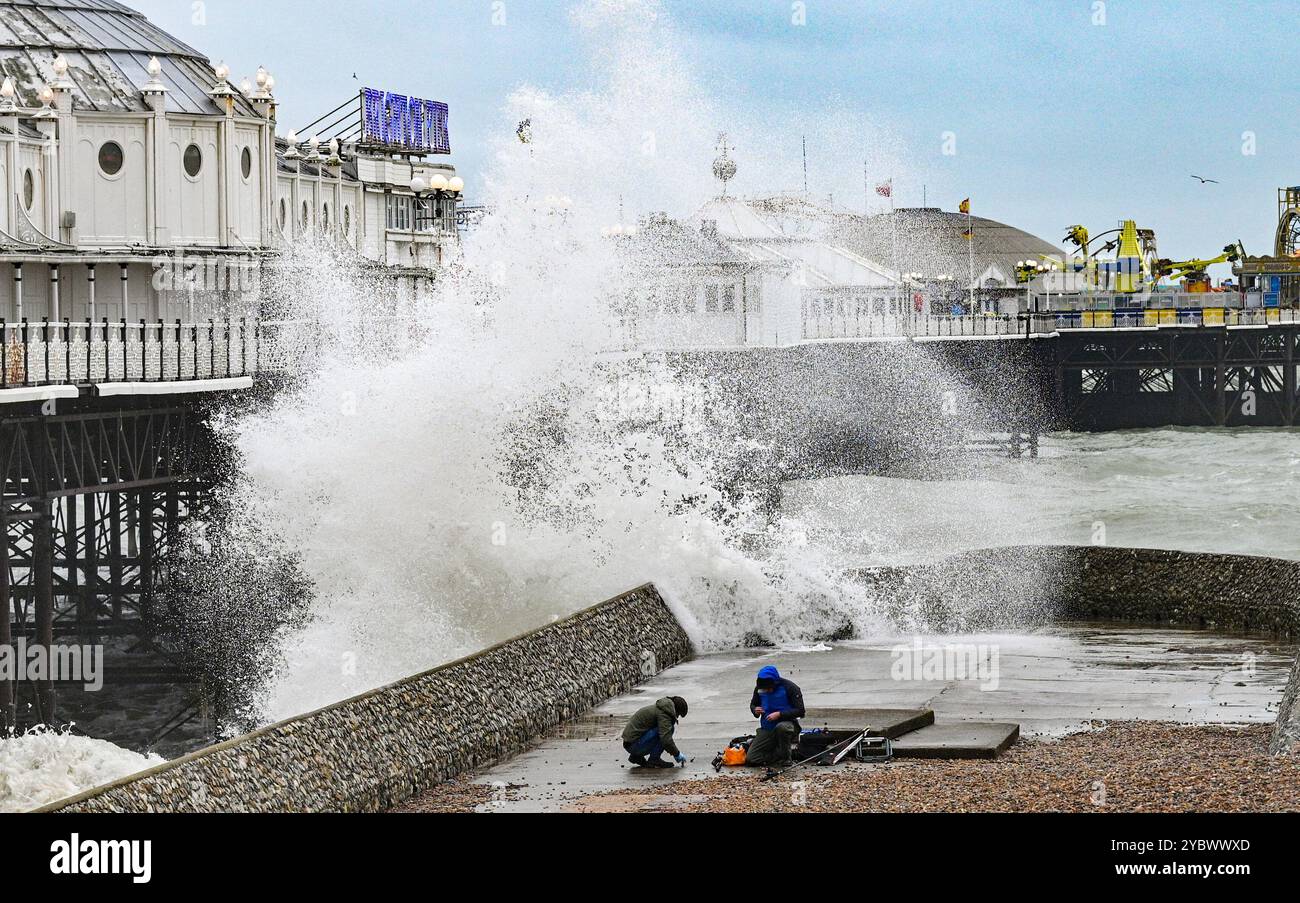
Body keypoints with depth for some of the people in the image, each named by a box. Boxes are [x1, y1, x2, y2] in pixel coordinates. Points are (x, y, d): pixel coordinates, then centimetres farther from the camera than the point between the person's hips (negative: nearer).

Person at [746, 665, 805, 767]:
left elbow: (800, 711, -15)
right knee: (751, 759, -9)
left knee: (781, 727, -43)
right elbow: (753, 704, 16)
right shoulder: (759, 688, 0)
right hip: (767, 728, 4)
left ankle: (785, 758, -18)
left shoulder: (790, 687, -14)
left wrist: (779, 714, -25)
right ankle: (777, 753, 17)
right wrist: (755, 711, -9)